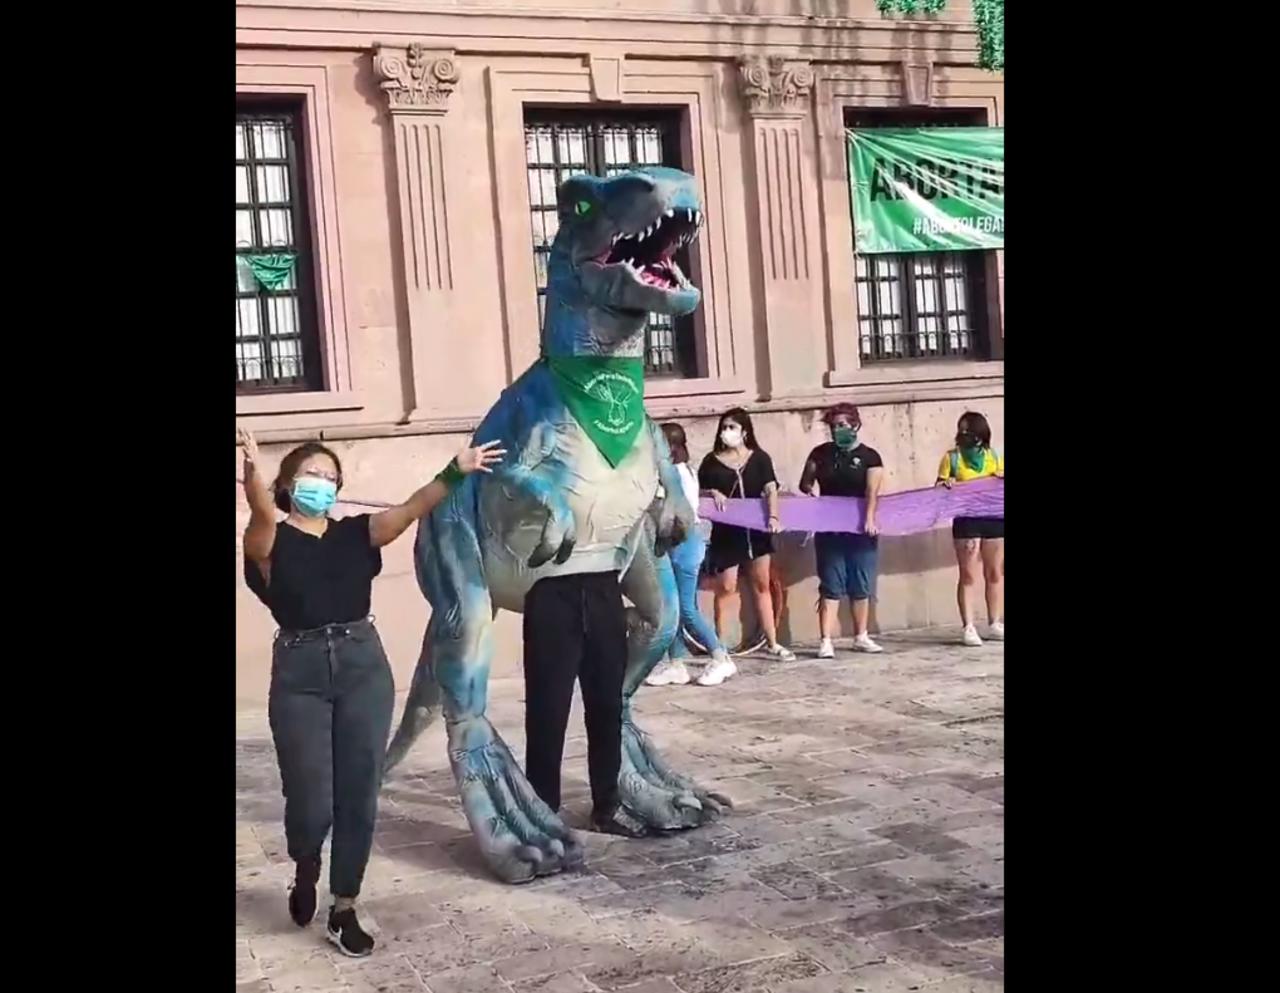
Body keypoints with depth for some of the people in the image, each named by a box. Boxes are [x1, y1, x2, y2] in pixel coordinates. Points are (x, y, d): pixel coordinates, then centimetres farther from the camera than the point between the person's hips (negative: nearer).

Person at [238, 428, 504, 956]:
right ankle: (306, 869, 33)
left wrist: (455, 471, -22)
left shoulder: (355, 533, 8)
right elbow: (261, 514, -23)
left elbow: (410, 509, -6)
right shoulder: (271, 541, 0)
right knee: (311, 800, -2)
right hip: (299, 673, -3)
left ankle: (344, 910, 18)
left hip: (363, 666, 3)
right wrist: (255, 475, -45)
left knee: (358, 794, 4)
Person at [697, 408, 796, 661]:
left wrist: (773, 516, -25)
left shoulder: (759, 458, 2)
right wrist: (712, 493, -14)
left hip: (757, 529, 2)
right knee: (726, 588, -2)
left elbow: (770, 489, -9)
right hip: (726, 531, -2)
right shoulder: (712, 461, 1)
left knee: (762, 585, 8)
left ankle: (772, 643, 13)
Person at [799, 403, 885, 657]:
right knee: (831, 586, -3)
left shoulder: (869, 456, -1)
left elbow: (872, 491, -12)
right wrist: (808, 490, -12)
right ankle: (826, 641, -5)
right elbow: (805, 483, 12)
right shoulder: (821, 453, 6)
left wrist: (870, 519, -28)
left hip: (860, 531, 0)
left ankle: (861, 637, 22)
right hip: (829, 530, 1)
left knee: (861, 586, 8)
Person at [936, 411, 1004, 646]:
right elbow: (939, 488, 3)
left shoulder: (994, 456, 10)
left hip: (993, 519, 3)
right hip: (966, 521, -3)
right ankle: (969, 628, -3)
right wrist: (943, 485, -18)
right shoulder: (952, 457, 2)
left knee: (995, 574, 8)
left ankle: (995, 624, 17)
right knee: (968, 576, -4)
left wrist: (1002, 478, -5)